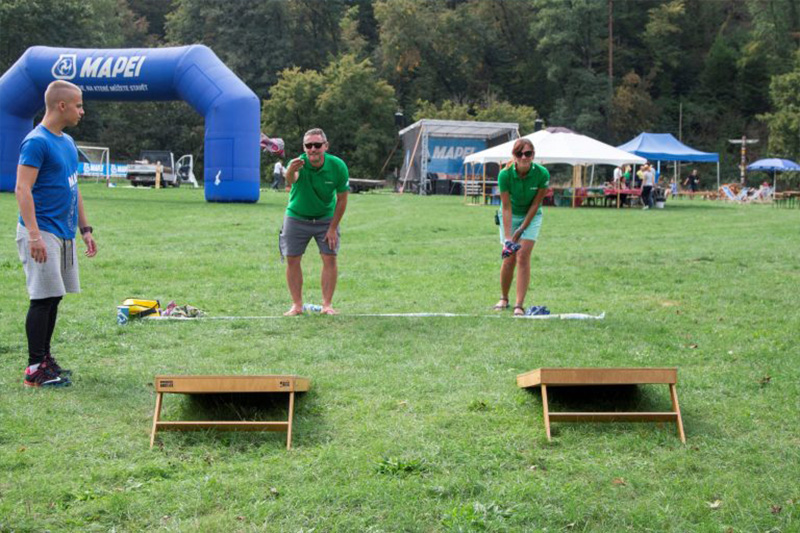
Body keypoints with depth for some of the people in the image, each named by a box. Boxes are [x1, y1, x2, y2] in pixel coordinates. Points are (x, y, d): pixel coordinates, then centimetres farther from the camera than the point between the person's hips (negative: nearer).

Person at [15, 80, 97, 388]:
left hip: (65, 234, 9)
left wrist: (85, 229, 20)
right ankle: (35, 370, -2)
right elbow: (23, 189, -18)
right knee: (43, 299, -7)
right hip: (43, 232, -9)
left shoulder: (67, 143, 15)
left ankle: (44, 359, 20)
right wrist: (34, 235, -24)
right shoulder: (37, 142, -13)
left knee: (53, 298, 12)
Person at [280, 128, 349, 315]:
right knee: (292, 260, -1)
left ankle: (327, 304, 4)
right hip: (296, 217, -1)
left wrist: (333, 228, -10)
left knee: (330, 259, -6)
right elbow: (290, 179, -52)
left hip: (326, 219, 1)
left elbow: (342, 198, -9)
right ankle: (297, 305, 10)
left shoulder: (338, 166, -21)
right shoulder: (298, 164, -27)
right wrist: (291, 172, -77)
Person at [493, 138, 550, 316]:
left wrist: (522, 229, -15)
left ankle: (519, 305, -10)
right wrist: (508, 238, -28)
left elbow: (535, 203, -15)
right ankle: (503, 299, 19)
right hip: (510, 216, 0)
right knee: (509, 258, -3)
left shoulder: (542, 174, -24)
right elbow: (506, 207, -23)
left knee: (523, 256, -11)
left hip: (531, 215, 0)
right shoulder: (505, 174, -26)